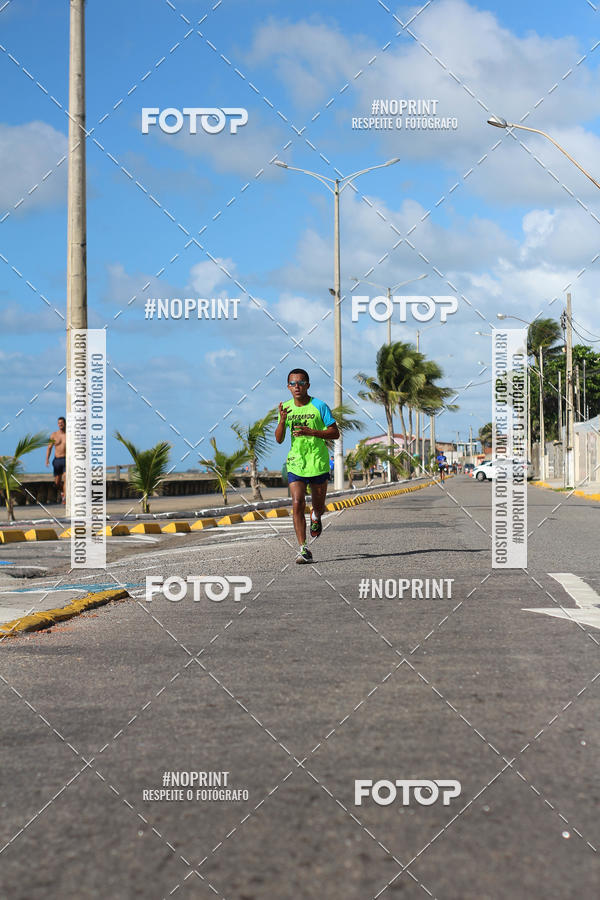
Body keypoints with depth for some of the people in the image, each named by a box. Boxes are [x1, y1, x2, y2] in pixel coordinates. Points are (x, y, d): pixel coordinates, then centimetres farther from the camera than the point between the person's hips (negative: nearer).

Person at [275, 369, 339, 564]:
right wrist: (282, 420, -17)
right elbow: (279, 440, 2)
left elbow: (335, 433, -7)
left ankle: (316, 517, 49)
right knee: (297, 504, -13)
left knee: (319, 506, 10)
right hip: (295, 464, 1)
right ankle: (303, 549, -13)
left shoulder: (319, 406, -7)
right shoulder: (286, 407, 3)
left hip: (318, 463, -1)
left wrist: (310, 432, -20)